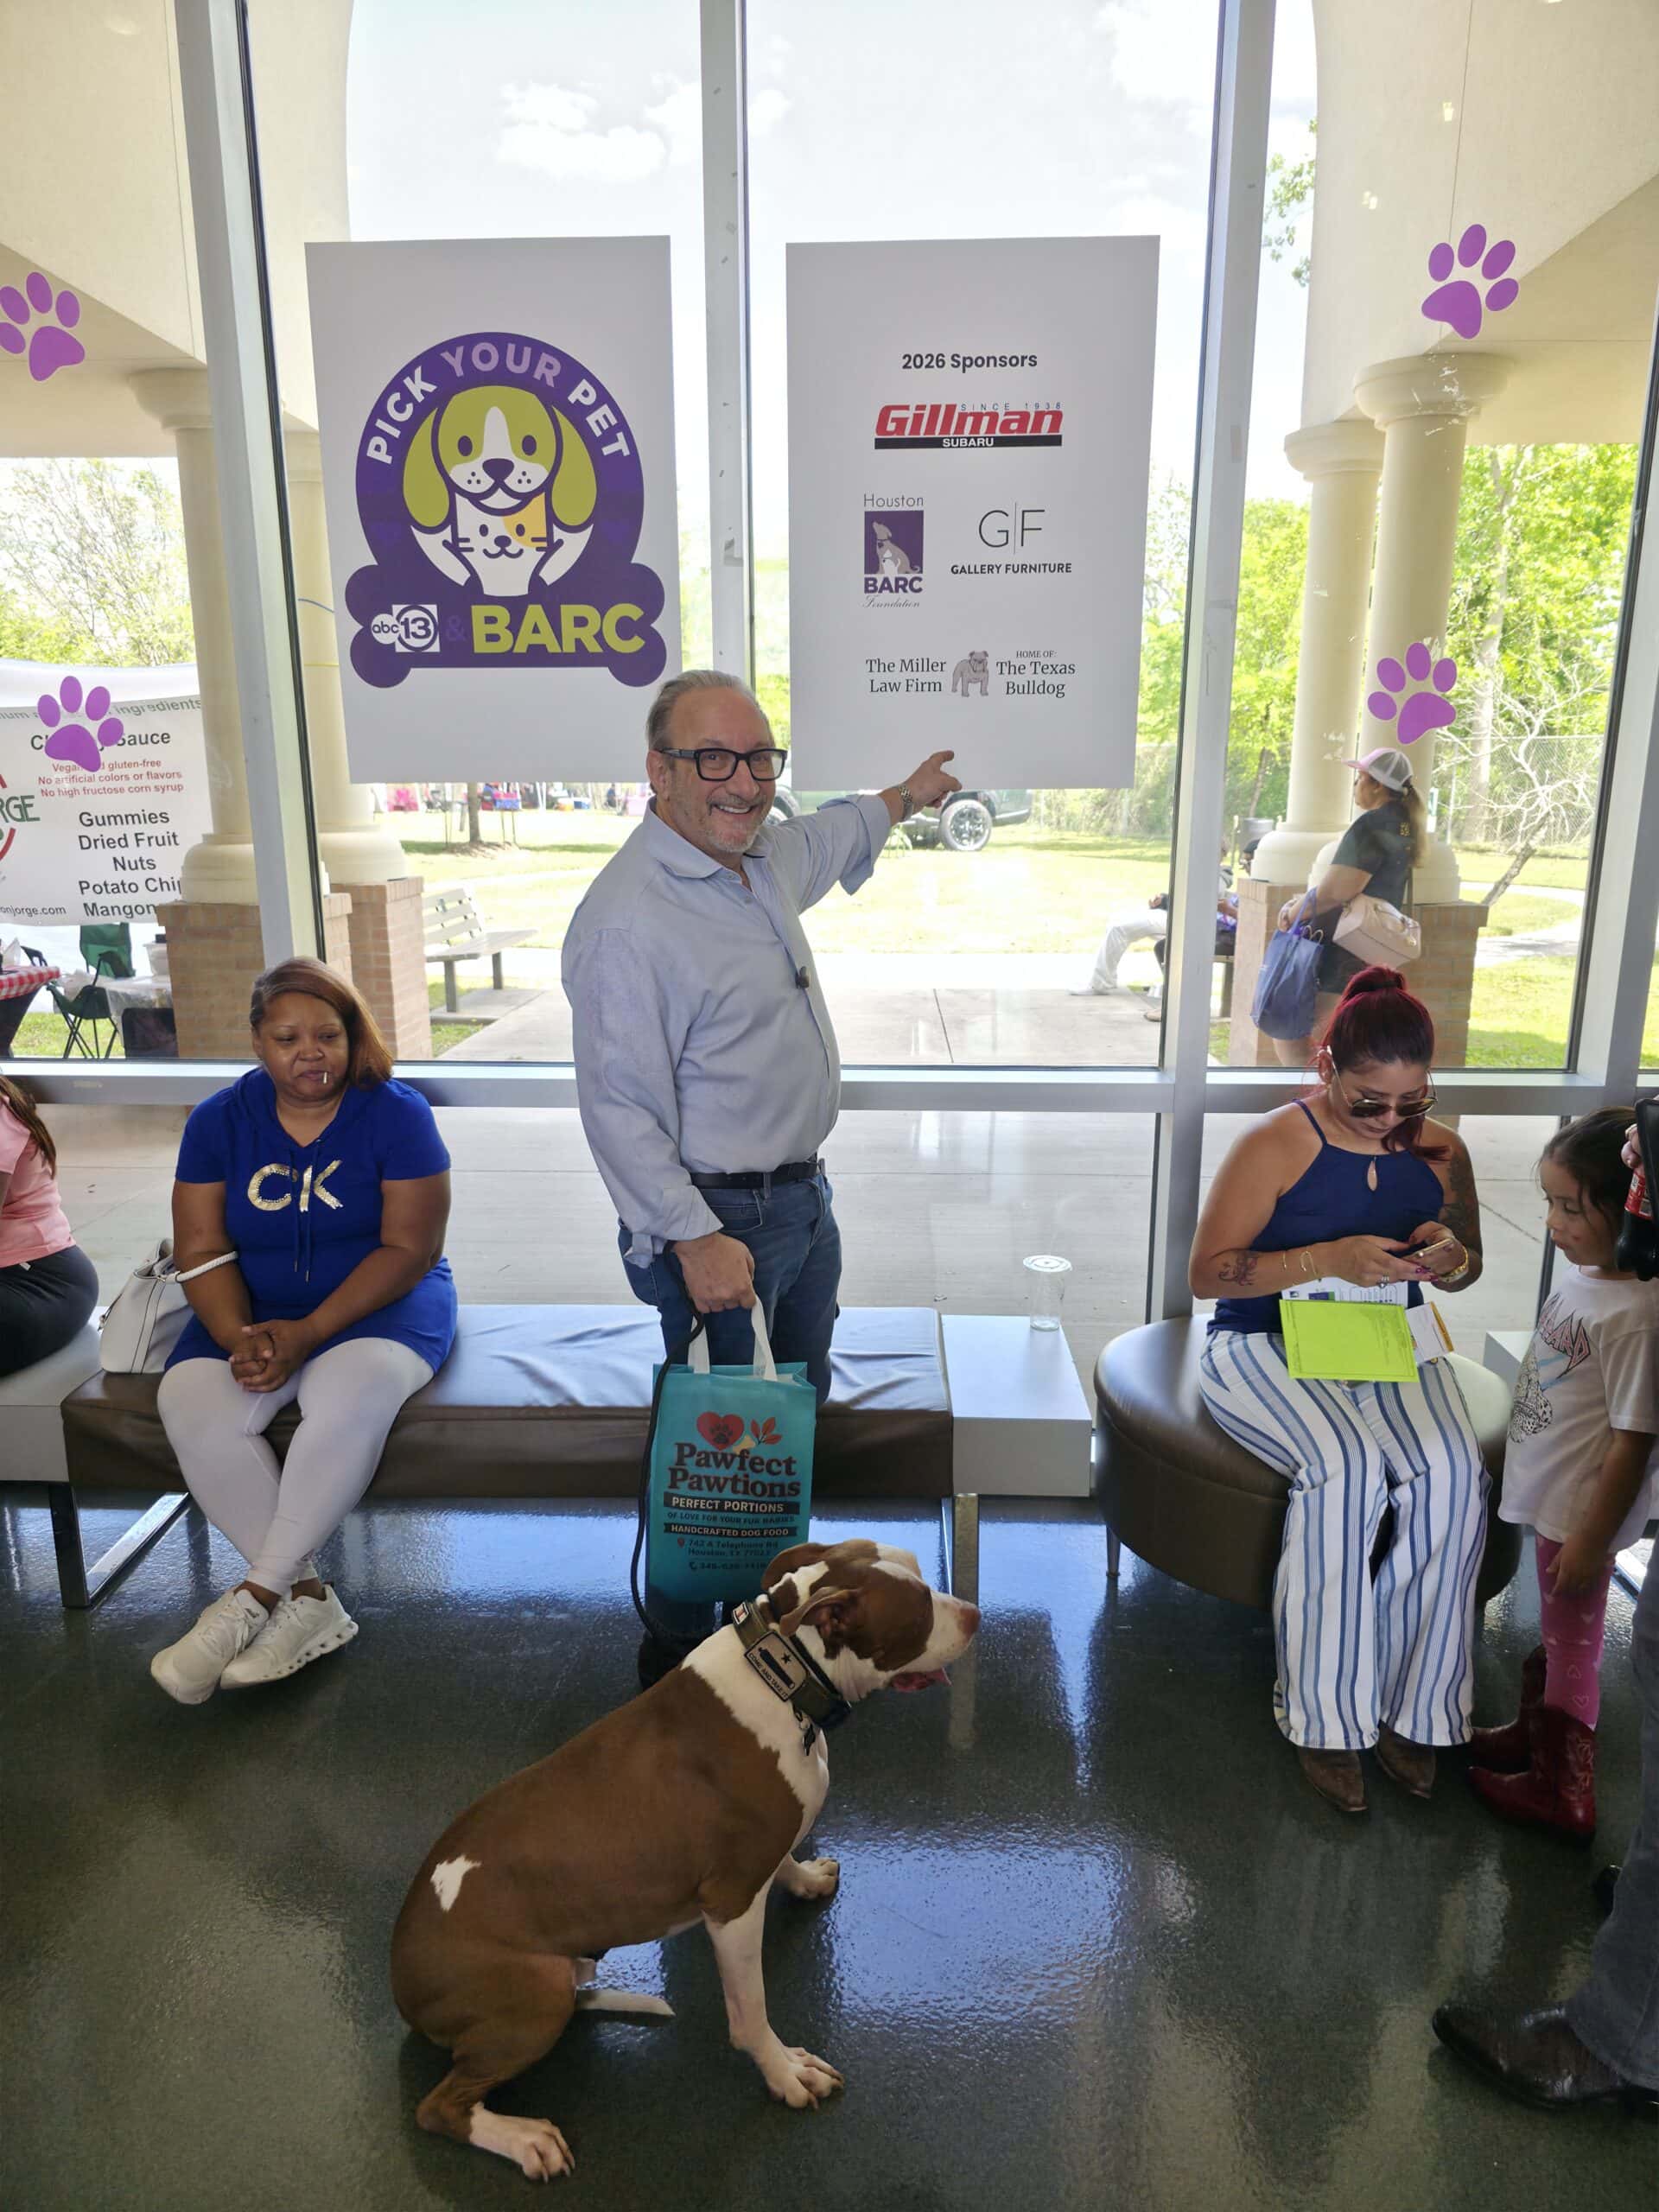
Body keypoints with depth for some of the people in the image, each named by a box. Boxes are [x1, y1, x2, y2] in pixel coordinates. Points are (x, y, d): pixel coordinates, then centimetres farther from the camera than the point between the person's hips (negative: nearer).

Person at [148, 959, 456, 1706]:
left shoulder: (397, 1113, -9)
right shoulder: (219, 1121, 2)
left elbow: (409, 1248, -12)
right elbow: (202, 1248, -1)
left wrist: (308, 1332, -21)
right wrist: (241, 1337, -20)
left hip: (379, 1304, -3)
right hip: (255, 1310, 4)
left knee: (352, 1396, -35)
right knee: (192, 1404, -26)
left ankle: (255, 1596, -18)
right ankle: (307, 1600, -16)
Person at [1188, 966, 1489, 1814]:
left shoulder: (1439, 1152, 5)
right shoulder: (1275, 1146, -10)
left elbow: (1468, 1264, 19)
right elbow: (1208, 1272, -13)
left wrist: (1451, 1258, -7)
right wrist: (1330, 1258, -24)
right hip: (1267, 1347, -4)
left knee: (1453, 1473, -26)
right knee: (1346, 1467, -33)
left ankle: (1412, 1703, -9)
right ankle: (1325, 1716, -16)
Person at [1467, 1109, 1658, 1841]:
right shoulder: (1583, 1272, -3)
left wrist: (1592, 1538, -18)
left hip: (1584, 1508, -8)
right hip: (1551, 1492, 8)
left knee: (1572, 1644, 11)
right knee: (1554, 1633, 26)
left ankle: (1563, 1793, 30)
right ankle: (1531, 1732, 47)